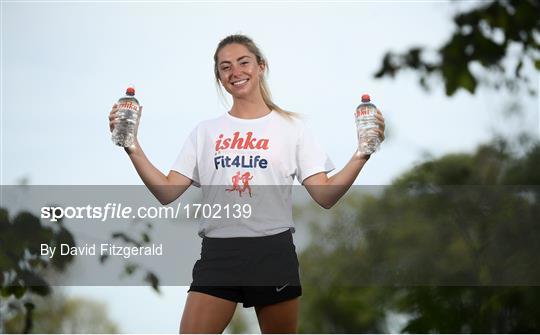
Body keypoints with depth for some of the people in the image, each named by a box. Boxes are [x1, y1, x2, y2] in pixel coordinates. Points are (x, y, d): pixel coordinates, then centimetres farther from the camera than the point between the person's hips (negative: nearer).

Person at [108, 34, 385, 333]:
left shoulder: (290, 127, 7)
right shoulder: (205, 131, 12)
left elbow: (325, 196, -1)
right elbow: (167, 193, 4)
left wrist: (361, 155, -14)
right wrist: (133, 149, -6)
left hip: (273, 251, -1)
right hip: (218, 253, 1)